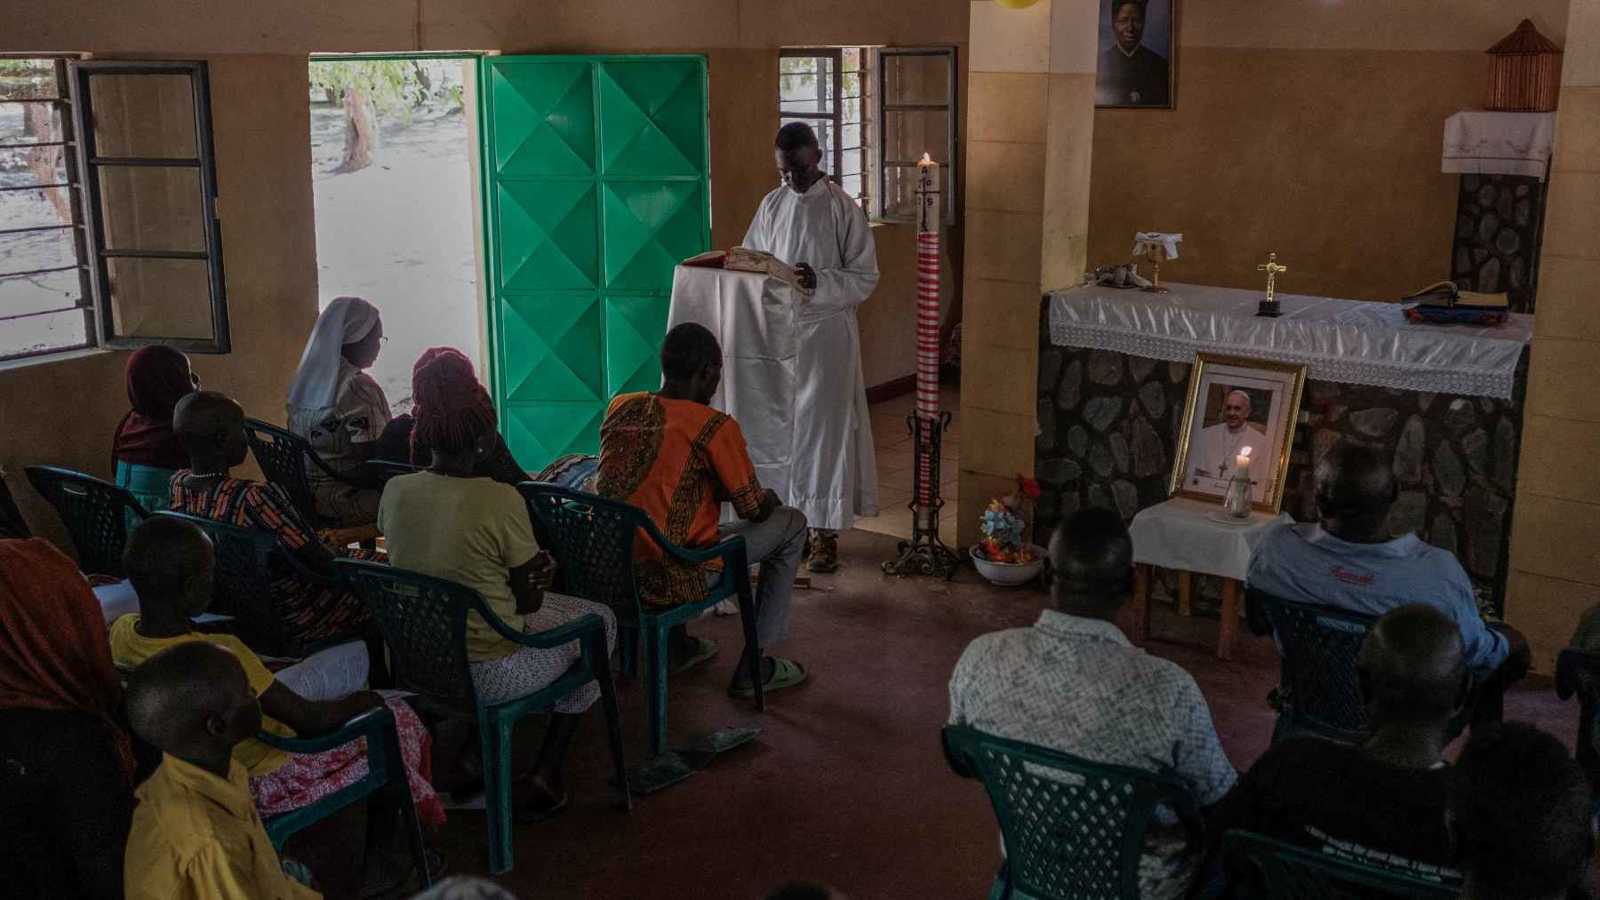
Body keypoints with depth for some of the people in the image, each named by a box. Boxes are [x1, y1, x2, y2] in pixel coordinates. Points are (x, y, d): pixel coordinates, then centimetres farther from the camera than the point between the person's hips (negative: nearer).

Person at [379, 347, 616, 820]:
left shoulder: (395, 491, -5)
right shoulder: (501, 501, -22)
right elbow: (529, 599, -12)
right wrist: (540, 567, 9)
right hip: (489, 674, -6)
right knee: (599, 621, 19)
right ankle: (545, 775, 19)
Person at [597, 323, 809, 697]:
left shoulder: (620, 407, 3)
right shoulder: (714, 427, -15)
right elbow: (754, 509, -5)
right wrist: (770, 498, 18)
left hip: (609, 571, 7)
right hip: (673, 580, -7)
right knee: (792, 523, 13)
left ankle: (677, 646, 40)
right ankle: (754, 668, 17)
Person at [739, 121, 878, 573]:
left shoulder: (843, 208, -8)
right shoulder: (772, 205, 7)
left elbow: (866, 277, -8)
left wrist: (819, 281, -24)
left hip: (826, 332, -5)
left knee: (824, 426, -2)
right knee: (781, 425, 9)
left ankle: (826, 531, 4)